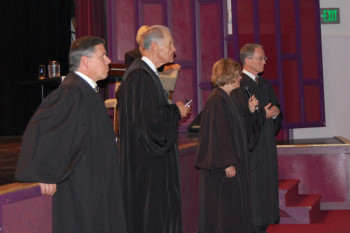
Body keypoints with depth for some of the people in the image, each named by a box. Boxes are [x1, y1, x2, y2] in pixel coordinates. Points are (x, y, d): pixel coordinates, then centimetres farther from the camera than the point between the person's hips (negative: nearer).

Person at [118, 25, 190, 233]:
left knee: (162, 212, 15)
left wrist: (175, 111, 7)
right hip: (145, 164, -11)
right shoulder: (140, 76, -20)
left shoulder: (148, 73, 14)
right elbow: (149, 120, -25)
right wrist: (176, 111, -11)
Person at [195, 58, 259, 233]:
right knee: (223, 210, -2)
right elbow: (217, 134, -21)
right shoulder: (216, 100, -17)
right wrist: (227, 163, -22)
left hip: (234, 162, 10)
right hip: (222, 168, -10)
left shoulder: (229, 99, 13)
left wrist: (250, 110, 9)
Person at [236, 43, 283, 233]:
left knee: (266, 181, 10)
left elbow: (276, 107, 18)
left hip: (266, 143, 9)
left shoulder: (264, 84, 17)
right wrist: (264, 114, -10)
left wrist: (275, 112, -4)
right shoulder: (239, 84, -12)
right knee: (252, 184, -7)